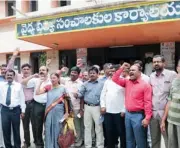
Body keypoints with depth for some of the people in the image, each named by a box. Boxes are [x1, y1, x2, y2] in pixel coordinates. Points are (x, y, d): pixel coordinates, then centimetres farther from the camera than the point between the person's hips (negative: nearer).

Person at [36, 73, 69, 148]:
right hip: (49, 112, 2)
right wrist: (41, 82, -10)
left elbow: (65, 101, 2)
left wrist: (66, 113, 1)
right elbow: (37, 93, -8)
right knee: (49, 130, 8)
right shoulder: (48, 87, 1)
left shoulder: (62, 88, -4)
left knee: (57, 130, 6)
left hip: (58, 112, -2)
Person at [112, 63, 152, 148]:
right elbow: (115, 79, 12)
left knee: (140, 141, 2)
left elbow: (148, 102, -12)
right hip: (127, 114, 6)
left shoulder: (145, 85, -8)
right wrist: (122, 68, 5)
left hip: (138, 115, -6)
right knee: (129, 140, 16)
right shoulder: (127, 82, 11)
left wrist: (147, 118, -18)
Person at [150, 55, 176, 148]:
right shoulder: (151, 76, 10)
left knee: (169, 140, 4)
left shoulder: (172, 74, -5)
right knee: (154, 140, 15)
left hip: (166, 113, -4)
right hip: (153, 112, 5)